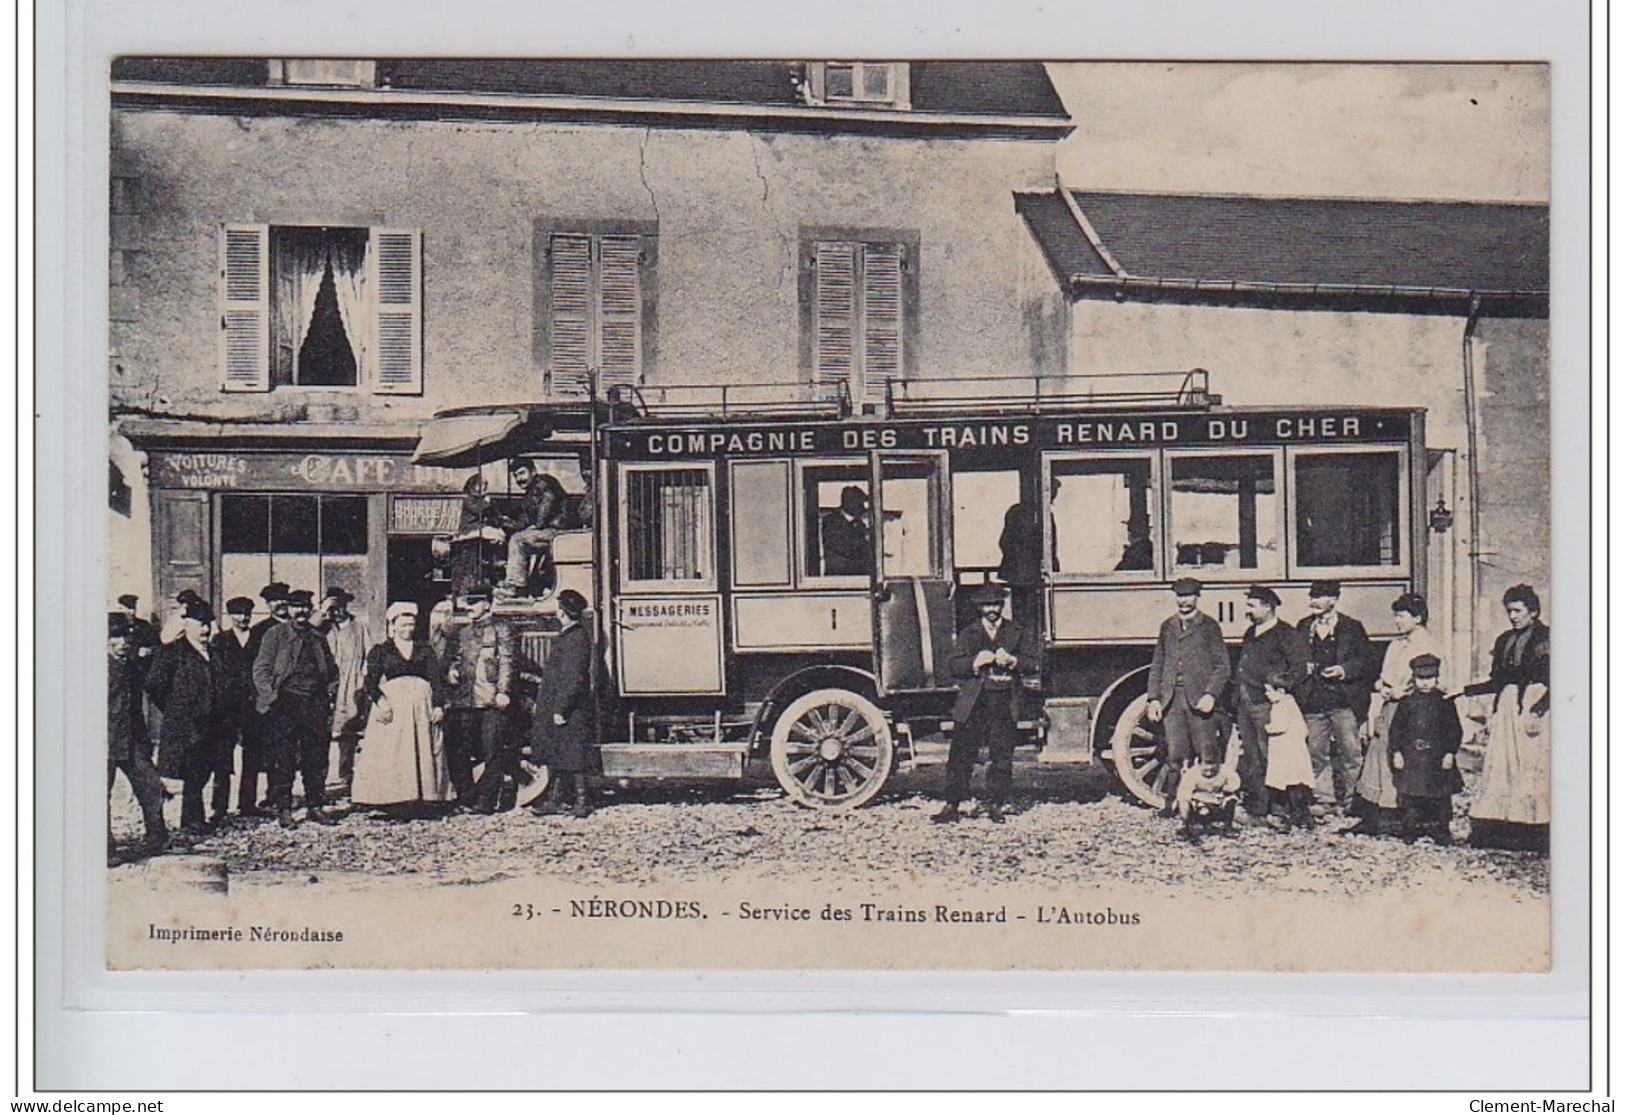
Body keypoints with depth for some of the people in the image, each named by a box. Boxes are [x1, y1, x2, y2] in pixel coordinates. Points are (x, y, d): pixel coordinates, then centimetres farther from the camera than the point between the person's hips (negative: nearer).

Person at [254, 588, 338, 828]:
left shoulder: (318, 637, 16)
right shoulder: (275, 635, 4)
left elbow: (331, 670, 21)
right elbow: (261, 669, -1)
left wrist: (330, 696, 9)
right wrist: (271, 696, -12)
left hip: (315, 703, 4)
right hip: (285, 703, -4)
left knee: (317, 759, 5)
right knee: (284, 759, -2)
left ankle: (316, 806, 14)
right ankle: (283, 809, 5)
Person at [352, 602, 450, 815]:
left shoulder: (424, 649, 15)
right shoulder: (380, 651, 9)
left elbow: (436, 678, 7)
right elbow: (370, 681, 0)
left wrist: (438, 705, -5)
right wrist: (379, 701, -18)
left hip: (422, 705, 2)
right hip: (392, 703, -2)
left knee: (423, 754, -2)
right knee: (391, 754, -8)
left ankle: (417, 803, -1)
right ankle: (395, 804, -9)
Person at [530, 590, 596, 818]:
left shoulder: (577, 638, -19)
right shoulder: (566, 636, 11)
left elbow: (574, 679, -22)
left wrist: (560, 710, -22)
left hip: (571, 712, -10)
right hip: (557, 707, 10)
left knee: (571, 758, -3)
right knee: (559, 757, 14)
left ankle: (582, 802, 5)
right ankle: (554, 799, 21)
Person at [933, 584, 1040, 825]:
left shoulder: (1016, 633, 12)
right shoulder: (969, 633, 11)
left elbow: (1034, 663, 5)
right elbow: (953, 664, 3)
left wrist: (1012, 660, -12)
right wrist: (975, 662, -15)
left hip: (1005, 703, 1)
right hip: (973, 703, 0)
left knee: (1001, 757, 2)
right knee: (962, 755, -3)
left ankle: (996, 806, 11)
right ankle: (951, 805, 1)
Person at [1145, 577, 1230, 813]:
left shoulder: (1209, 626, 4)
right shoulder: (1167, 626, 16)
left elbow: (1222, 666, 0)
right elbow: (1157, 665, 16)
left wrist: (1211, 695, -13)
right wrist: (1153, 698, 6)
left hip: (1199, 700, -3)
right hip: (1172, 700, 3)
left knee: (1206, 755, -3)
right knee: (1175, 756, 2)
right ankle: (1172, 801, 6)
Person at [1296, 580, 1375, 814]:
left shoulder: (1352, 627, 4)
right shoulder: (1303, 627, 15)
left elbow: (1367, 661, 2)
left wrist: (1345, 670, -12)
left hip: (1343, 700, -3)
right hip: (1313, 702, 3)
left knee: (1349, 753, -4)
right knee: (1316, 753, 4)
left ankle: (1346, 801, 6)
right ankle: (1323, 800, 12)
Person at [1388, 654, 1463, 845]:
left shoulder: (1444, 701, 2)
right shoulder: (1407, 701, 3)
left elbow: (1454, 729, 4)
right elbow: (1396, 728, 5)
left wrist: (1450, 753, -3)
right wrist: (1396, 752, -2)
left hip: (1437, 758, 0)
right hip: (1411, 757, 0)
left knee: (1440, 797, 3)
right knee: (1409, 796, 2)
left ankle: (1441, 830, 13)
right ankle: (1409, 829, 12)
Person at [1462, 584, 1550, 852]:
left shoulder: (1545, 639, -4)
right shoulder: (1505, 640, 15)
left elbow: (1555, 684, -9)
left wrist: (1537, 711, -19)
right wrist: (1463, 691, 12)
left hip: (1535, 708, -6)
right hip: (1507, 708, 6)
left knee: (1532, 769, -8)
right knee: (1501, 768, 0)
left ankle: (1534, 837, -5)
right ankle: (1500, 830, 0)